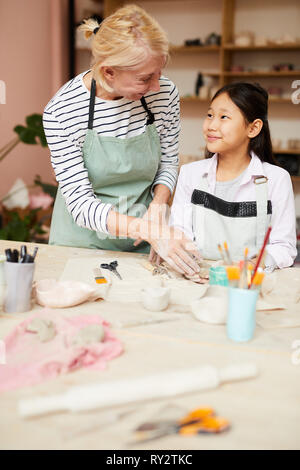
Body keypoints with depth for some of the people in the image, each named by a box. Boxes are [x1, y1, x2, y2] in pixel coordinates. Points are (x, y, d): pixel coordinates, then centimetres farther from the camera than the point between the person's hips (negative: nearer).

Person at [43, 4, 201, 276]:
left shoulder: (165, 93, -10)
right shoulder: (61, 112, -19)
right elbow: (81, 204, -20)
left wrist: (157, 208, -13)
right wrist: (147, 230, -32)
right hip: (84, 239, -2)